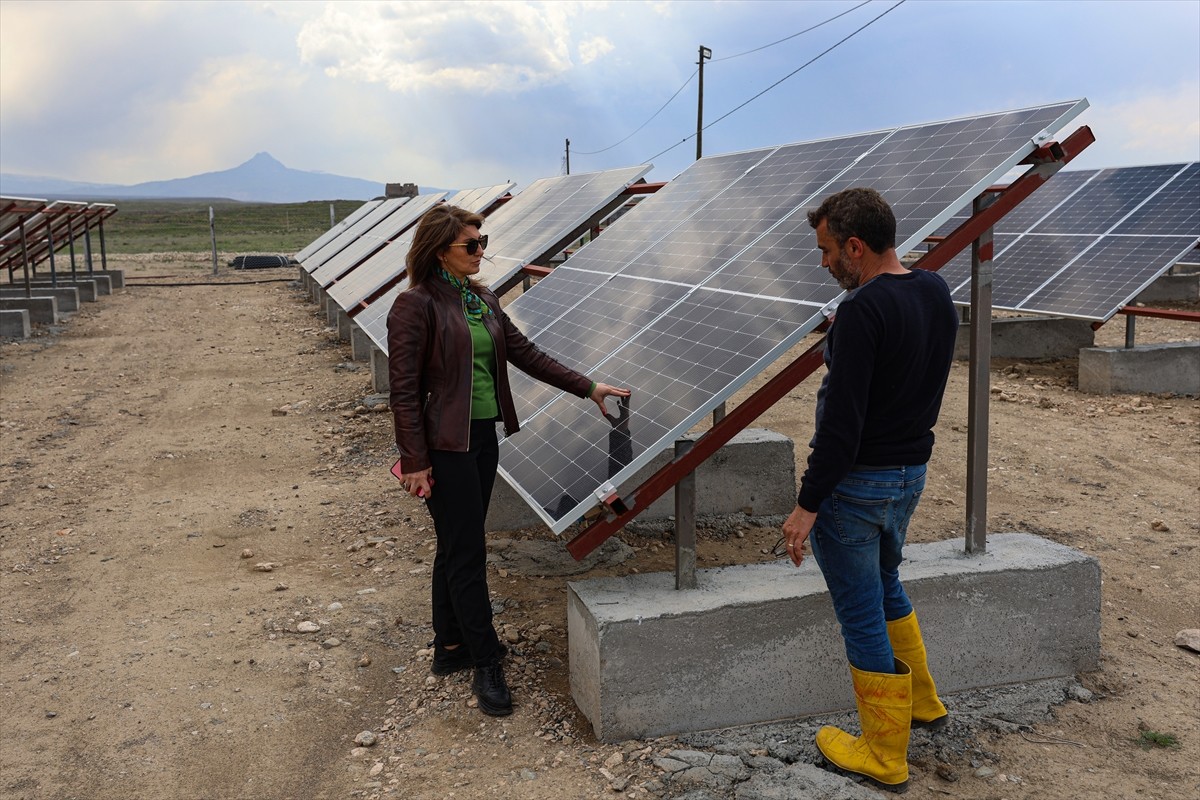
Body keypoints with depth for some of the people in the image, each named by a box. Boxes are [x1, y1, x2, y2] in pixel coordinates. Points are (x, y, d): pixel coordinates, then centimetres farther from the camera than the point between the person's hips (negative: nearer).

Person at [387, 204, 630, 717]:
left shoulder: (483, 301, 10)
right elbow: (404, 390, -15)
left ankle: (450, 647, 30)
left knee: (456, 548, 17)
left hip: (483, 437, 8)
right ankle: (486, 667, 6)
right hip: (444, 445, -8)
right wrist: (414, 461, -16)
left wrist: (588, 388, 10)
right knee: (467, 555, -3)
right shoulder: (416, 305, -13)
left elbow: (526, 354, 14)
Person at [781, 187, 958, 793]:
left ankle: (885, 758, 20)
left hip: (855, 482, -9)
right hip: (912, 471, 9)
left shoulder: (862, 311, -24)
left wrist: (807, 504, -21)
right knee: (885, 584, 29)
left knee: (862, 617, 6)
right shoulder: (938, 294, 3)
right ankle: (921, 703, 43)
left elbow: (842, 421, -26)